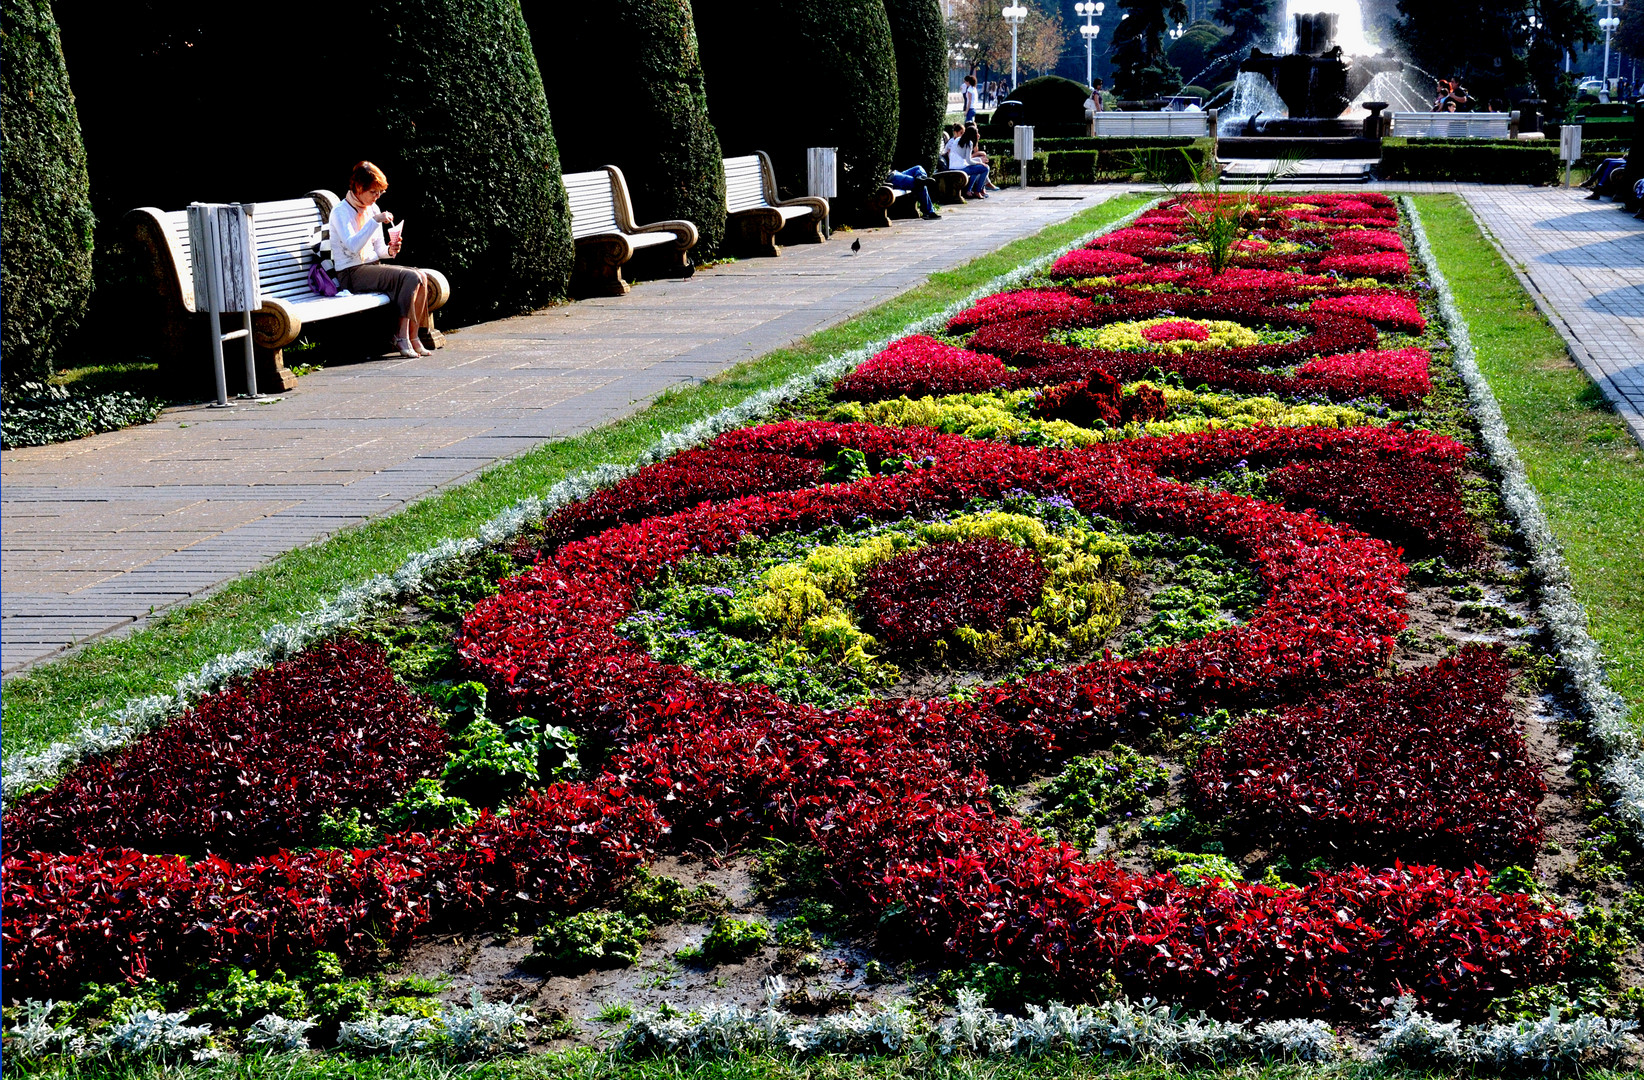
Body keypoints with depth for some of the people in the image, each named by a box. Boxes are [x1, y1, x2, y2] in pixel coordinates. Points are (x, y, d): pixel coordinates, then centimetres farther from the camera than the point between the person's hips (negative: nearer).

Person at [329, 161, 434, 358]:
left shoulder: (372, 209, 14)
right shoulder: (340, 212, -9)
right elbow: (353, 246, -25)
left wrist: (390, 250, -5)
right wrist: (375, 221, -29)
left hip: (373, 267, 8)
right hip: (351, 273, -8)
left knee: (421, 277, -16)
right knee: (411, 277, -25)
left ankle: (413, 336, -13)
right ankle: (403, 337, -22)